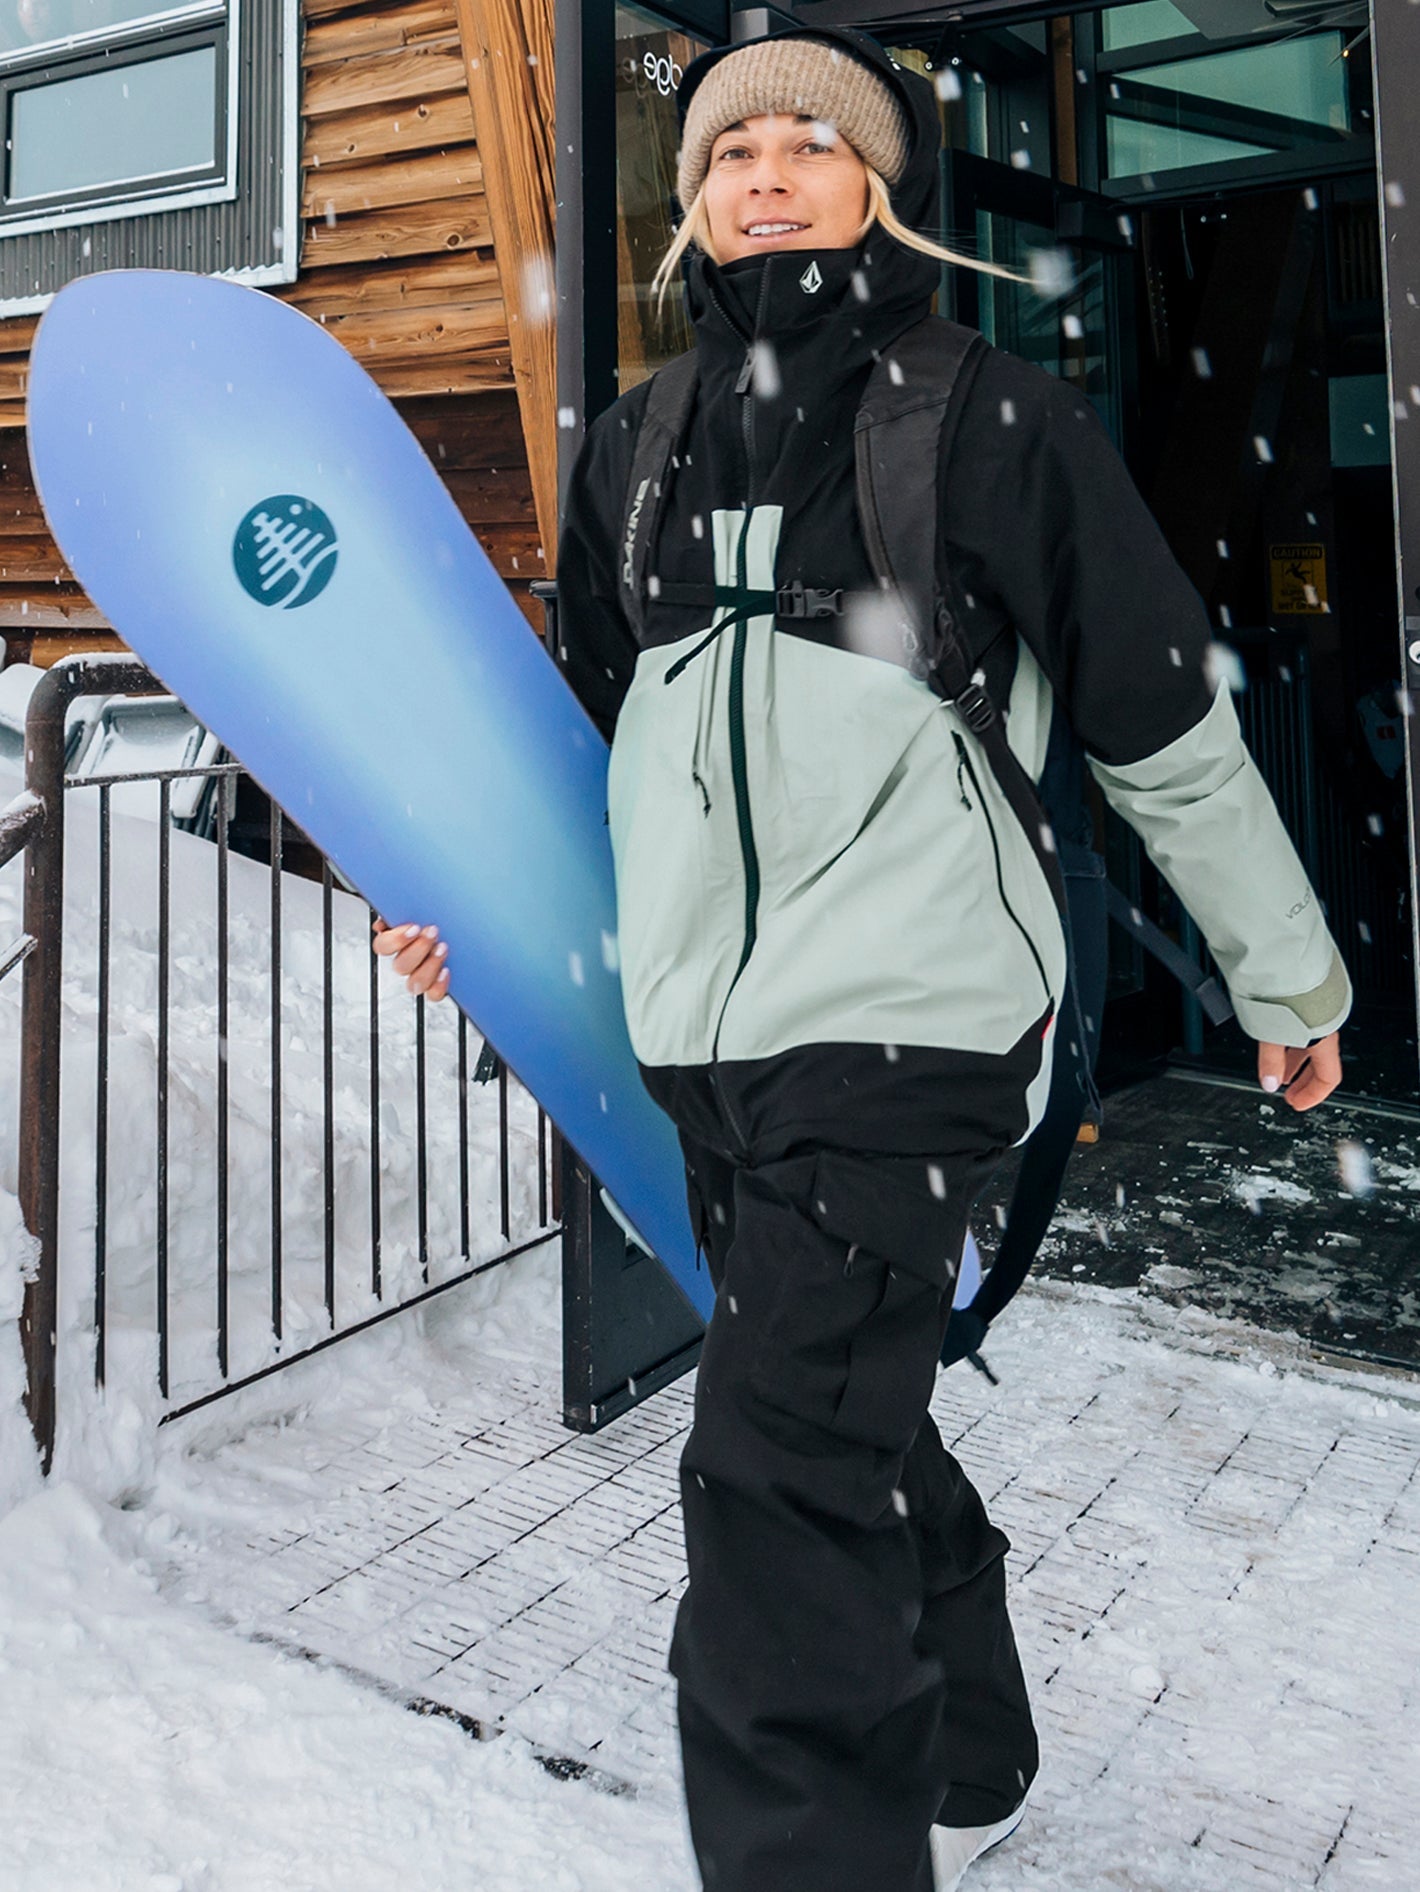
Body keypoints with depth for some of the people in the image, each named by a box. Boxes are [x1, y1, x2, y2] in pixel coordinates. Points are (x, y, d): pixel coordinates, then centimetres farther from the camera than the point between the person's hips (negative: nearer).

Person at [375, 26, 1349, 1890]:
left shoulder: (992, 421, -1)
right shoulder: (637, 447, 13)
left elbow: (1170, 726, 3)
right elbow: (598, 727, 22)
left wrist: (1288, 974, 8)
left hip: (906, 1013, -6)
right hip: (707, 1029, 6)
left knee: (782, 1470, -14)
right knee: (848, 1420, 17)